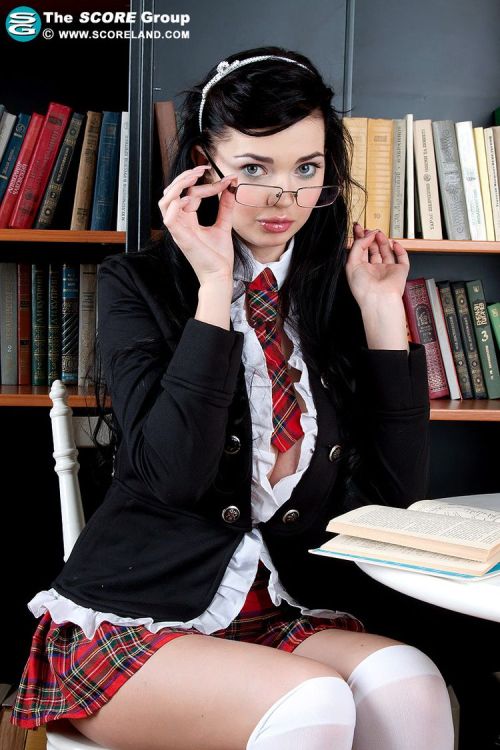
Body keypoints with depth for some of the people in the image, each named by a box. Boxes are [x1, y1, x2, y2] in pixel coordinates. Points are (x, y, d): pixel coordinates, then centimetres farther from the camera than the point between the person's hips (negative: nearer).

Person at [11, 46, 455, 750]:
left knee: (406, 682, -27)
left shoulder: (338, 294, 6)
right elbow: (174, 473, -17)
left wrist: (382, 308, -4)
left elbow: (400, 487, 0)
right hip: (134, 616, -3)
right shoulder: (137, 285, -2)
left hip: (288, 613, 3)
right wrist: (215, 286, -17)